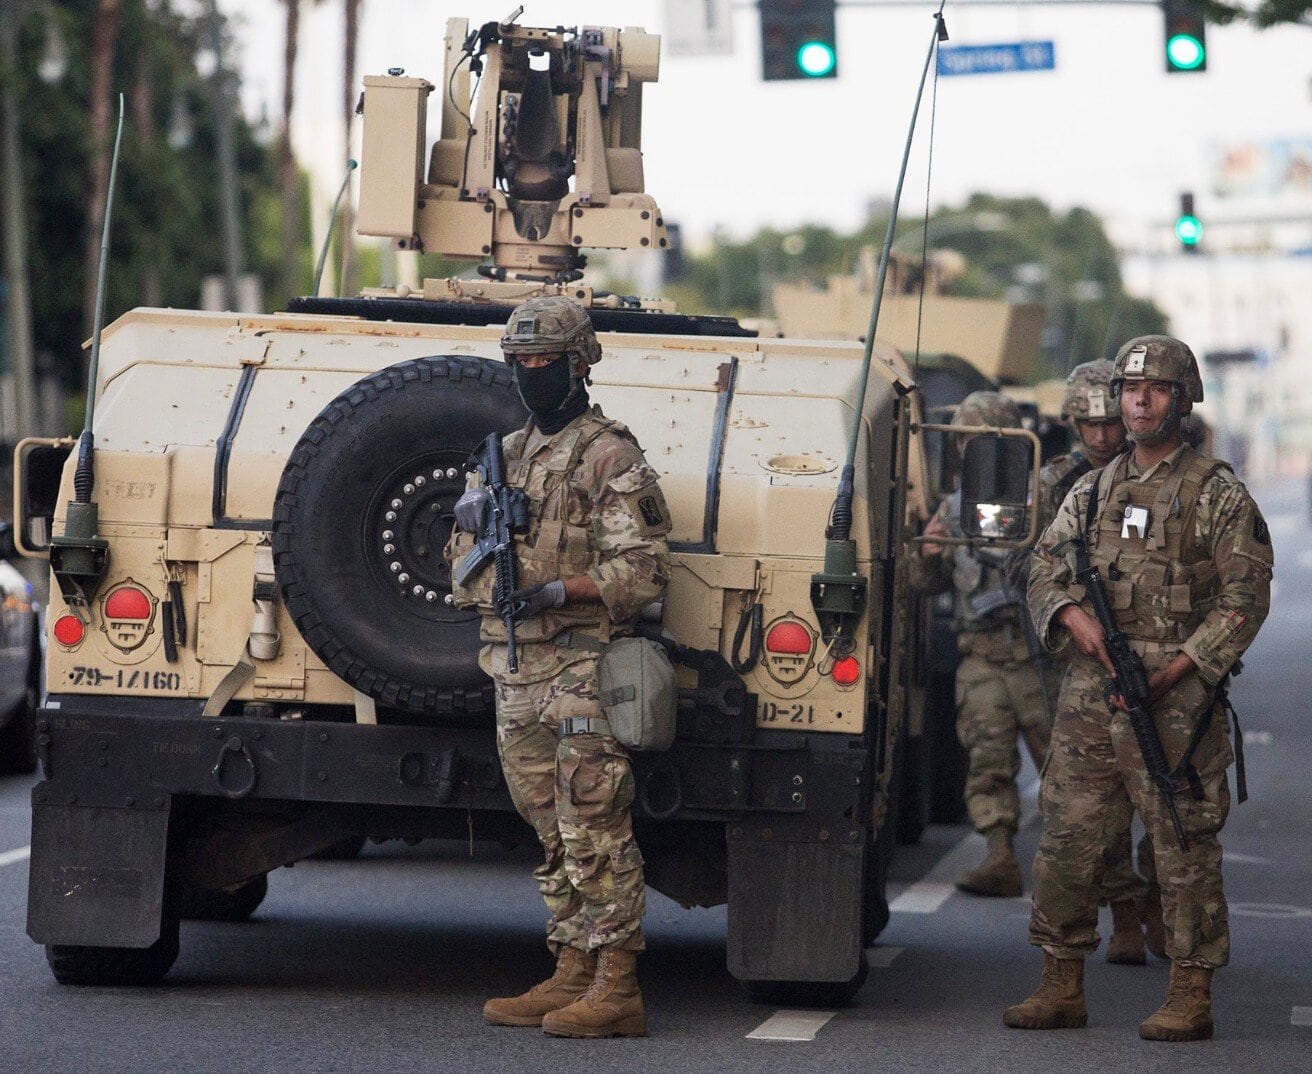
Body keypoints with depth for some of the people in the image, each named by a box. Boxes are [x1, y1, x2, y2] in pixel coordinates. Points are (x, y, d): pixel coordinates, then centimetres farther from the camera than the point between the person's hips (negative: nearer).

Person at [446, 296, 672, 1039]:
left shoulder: (611, 457, -6)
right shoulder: (509, 455, 18)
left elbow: (644, 570, -13)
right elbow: (466, 572, 22)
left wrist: (561, 590, -24)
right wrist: (470, 521, 0)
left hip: (582, 674, -8)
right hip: (515, 672, 8)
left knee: (597, 836, -8)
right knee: (556, 838, 11)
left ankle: (617, 991, -7)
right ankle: (572, 978, 17)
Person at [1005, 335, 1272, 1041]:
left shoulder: (1216, 493, -1)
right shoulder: (1091, 492, 15)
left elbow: (1245, 597, -5)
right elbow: (1045, 572, 13)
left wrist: (1174, 672, -14)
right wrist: (1074, 615, -11)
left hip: (1176, 697, -5)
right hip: (1089, 693, 5)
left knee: (1183, 846, -4)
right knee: (1066, 840, 4)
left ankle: (1190, 998, 2)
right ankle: (1062, 987, 13)